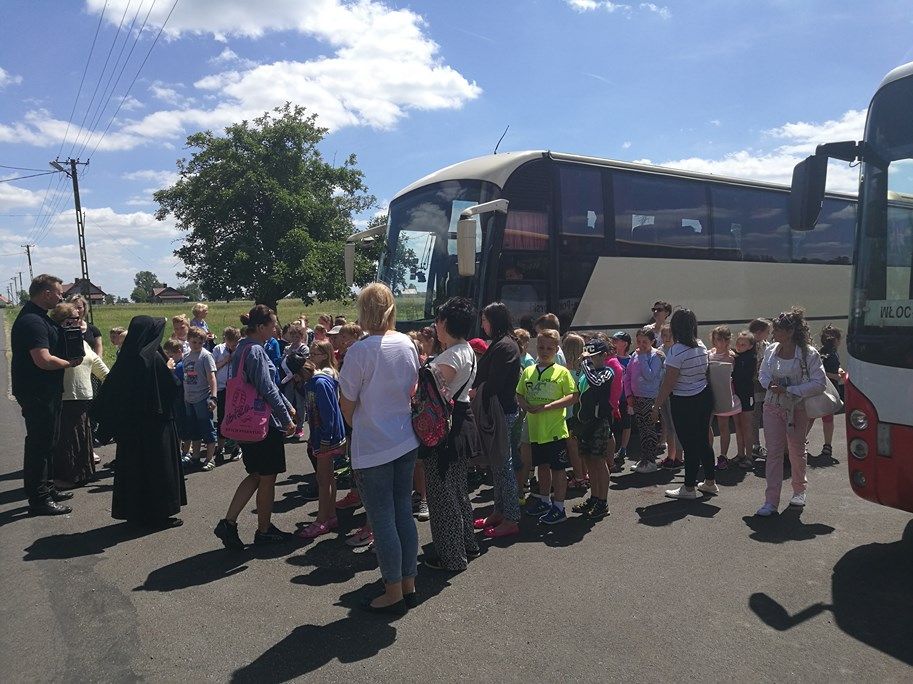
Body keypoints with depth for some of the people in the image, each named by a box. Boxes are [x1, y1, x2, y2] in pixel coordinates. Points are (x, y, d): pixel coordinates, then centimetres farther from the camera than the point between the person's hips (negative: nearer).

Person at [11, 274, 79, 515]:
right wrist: (69, 363, -12)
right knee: (40, 444, -3)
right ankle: (39, 500, 7)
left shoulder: (37, 317, 13)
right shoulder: (32, 321, -21)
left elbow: (51, 349, 25)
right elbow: (44, 360, -28)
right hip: (37, 394, -11)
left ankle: (46, 488, 33)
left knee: (48, 441, 20)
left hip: (46, 392, 11)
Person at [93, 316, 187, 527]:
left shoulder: (125, 358, 2)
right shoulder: (153, 357, -18)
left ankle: (133, 510, 24)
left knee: (131, 464, 15)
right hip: (154, 424, -7)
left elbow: (107, 390, 6)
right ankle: (158, 513, 10)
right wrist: (169, 368, -1)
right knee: (157, 466, 4)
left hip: (129, 424, 7)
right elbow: (172, 390, -16)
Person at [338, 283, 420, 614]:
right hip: (406, 441, 7)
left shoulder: (360, 350, -18)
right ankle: (409, 583, 28)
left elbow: (347, 406, -9)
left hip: (373, 448, -6)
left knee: (382, 521, 6)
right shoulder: (408, 344, 1)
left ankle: (394, 593, 18)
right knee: (404, 513, 16)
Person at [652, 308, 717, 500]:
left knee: (689, 444, 2)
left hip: (685, 403, -8)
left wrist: (657, 405, -12)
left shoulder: (677, 350, -20)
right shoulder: (701, 346, 3)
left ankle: (689, 487, 13)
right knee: (703, 441, 17)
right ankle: (710, 482, 29)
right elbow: (705, 371, 14)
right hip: (704, 396, 8)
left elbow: (669, 382, -19)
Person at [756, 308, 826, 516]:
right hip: (772, 407, 3)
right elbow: (763, 374, 12)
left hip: (797, 409, -3)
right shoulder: (771, 350, 0)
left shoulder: (809, 354, -13)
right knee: (773, 452, -1)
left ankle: (800, 490, 40)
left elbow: (818, 383, -14)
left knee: (796, 451, 15)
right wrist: (770, 384, -10)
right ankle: (771, 501, 1)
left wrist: (789, 390, -20)